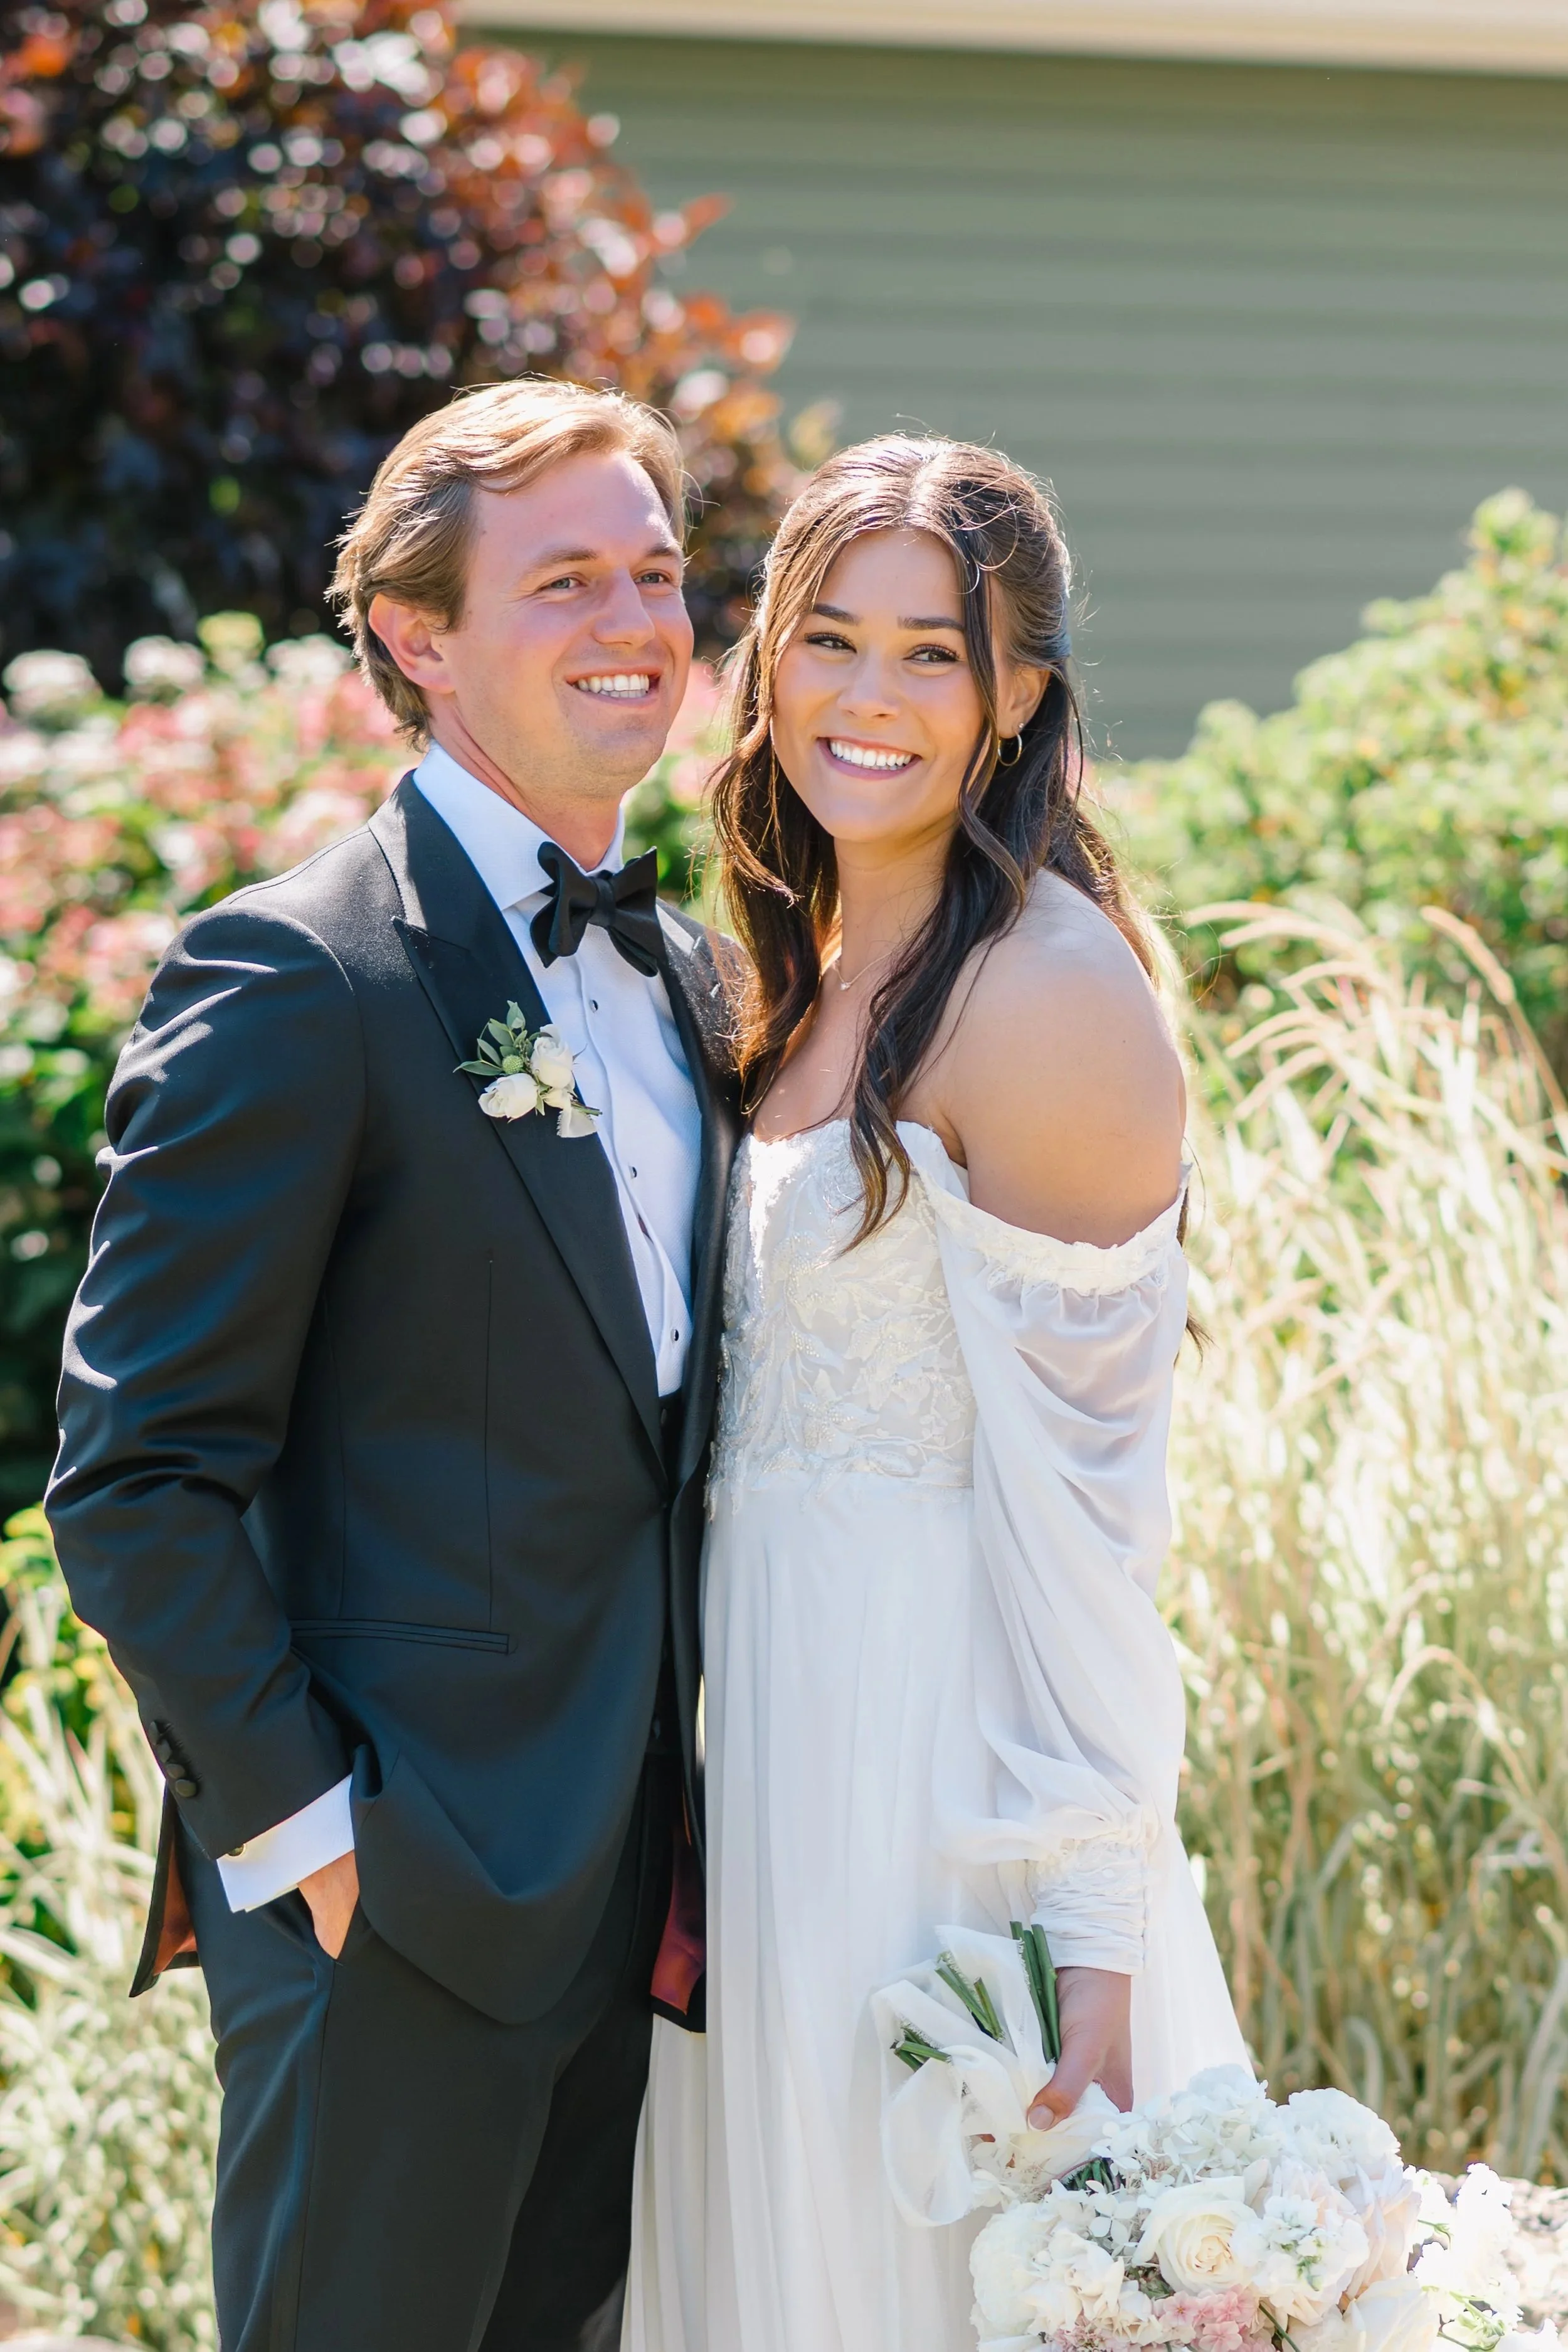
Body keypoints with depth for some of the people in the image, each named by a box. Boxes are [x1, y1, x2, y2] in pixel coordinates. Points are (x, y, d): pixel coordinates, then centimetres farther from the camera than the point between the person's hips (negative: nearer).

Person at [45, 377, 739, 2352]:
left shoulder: (689, 979, 12)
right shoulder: (293, 982, -13)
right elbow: (136, 1480, -14)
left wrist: (685, 1823, 12)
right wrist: (295, 1824, -15)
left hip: (627, 1880, 7)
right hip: (391, 1894, -7)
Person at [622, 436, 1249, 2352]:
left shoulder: (1049, 996, -16)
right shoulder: (810, 968, 11)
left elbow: (1080, 1496, -19)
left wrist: (1087, 1939, -21)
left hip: (942, 1745, -8)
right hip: (770, 1726, 8)